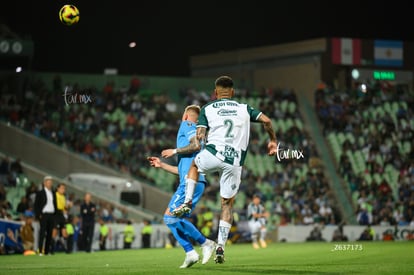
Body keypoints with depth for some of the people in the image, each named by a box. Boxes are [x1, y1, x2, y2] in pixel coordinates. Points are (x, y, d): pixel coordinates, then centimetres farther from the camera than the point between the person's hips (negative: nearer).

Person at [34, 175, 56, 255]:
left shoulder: (53, 193, 17)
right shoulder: (40, 193, 1)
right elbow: (36, 205, -2)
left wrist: (55, 214, 8)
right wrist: (38, 215, -11)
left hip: (52, 215, 5)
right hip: (43, 215, -5)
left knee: (50, 234, 4)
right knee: (42, 233, -9)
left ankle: (47, 251, 9)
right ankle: (40, 251, -9)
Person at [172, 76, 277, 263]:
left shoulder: (207, 109, 12)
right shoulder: (244, 108, 17)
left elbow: (200, 137, 4)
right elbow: (266, 120, 8)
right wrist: (273, 140, 22)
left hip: (213, 154, -1)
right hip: (235, 162, 1)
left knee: (194, 165, 35)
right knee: (227, 204, 13)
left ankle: (187, 202, 18)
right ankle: (220, 247, 6)